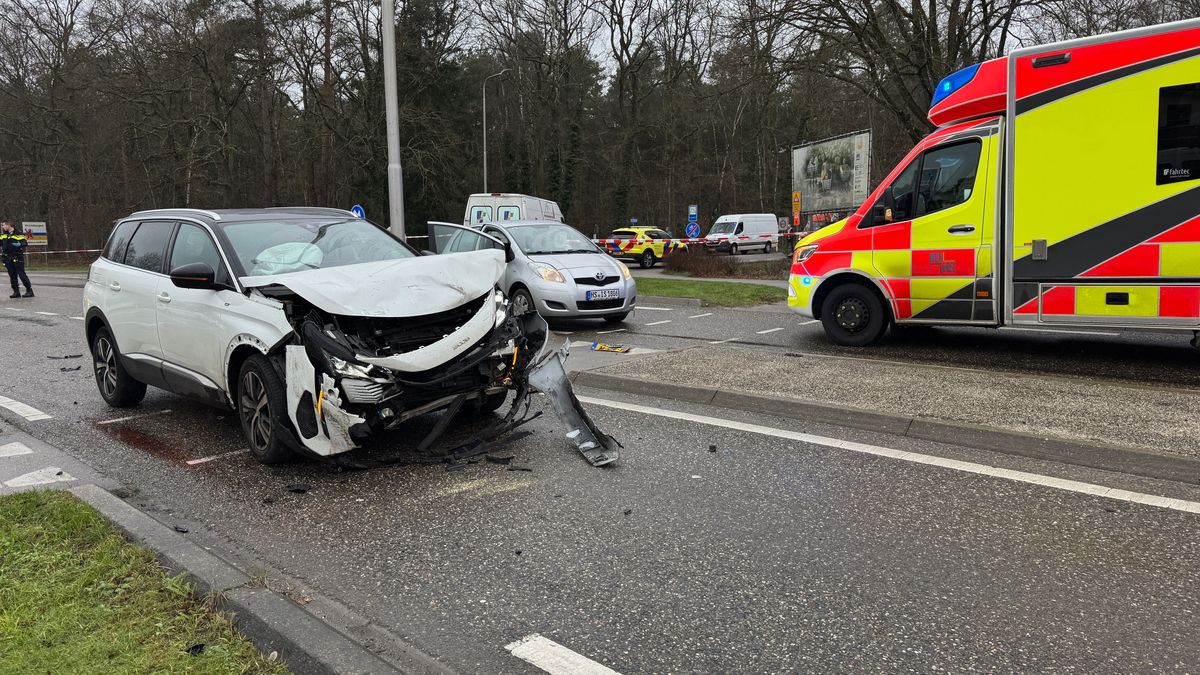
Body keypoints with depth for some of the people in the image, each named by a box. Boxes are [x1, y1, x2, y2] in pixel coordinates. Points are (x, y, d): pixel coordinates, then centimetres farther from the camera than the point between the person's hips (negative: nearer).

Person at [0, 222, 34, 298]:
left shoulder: (17, 234, -7)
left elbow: (25, 243, -13)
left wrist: (19, 245, -29)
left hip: (17, 257, -7)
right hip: (7, 257, 7)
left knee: (21, 274, -8)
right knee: (12, 276, 8)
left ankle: (29, 290, -4)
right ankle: (16, 292, 13)